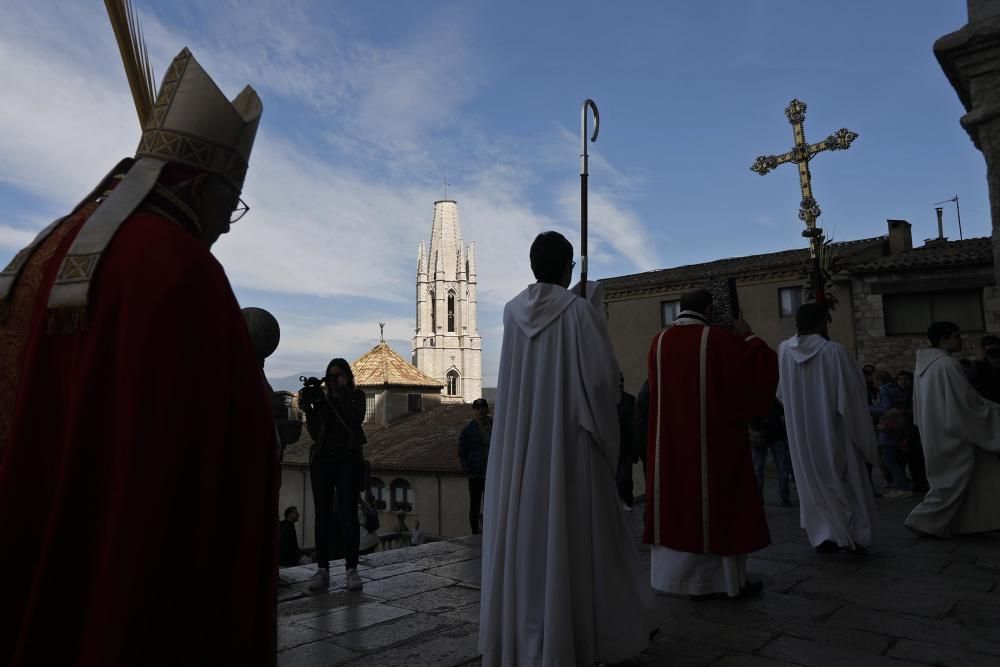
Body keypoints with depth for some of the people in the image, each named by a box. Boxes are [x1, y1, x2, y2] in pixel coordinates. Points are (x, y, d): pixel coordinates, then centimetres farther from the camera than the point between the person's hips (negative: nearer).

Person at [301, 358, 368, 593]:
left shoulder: (356, 395, 6)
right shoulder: (321, 398, 10)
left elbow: (356, 419, -13)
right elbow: (315, 434, 5)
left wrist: (343, 392, -11)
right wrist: (308, 408, -6)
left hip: (348, 461, -2)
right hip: (322, 461, 2)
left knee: (348, 514, -4)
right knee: (323, 515, 2)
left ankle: (352, 569, 0)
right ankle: (322, 570, 6)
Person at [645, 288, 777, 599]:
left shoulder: (659, 341, 3)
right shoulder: (719, 339, -10)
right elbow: (756, 373, -5)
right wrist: (748, 337, 7)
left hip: (671, 441, 4)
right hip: (716, 439, -4)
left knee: (678, 500, 11)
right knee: (722, 502, 6)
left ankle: (683, 575, 18)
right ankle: (730, 579, 14)